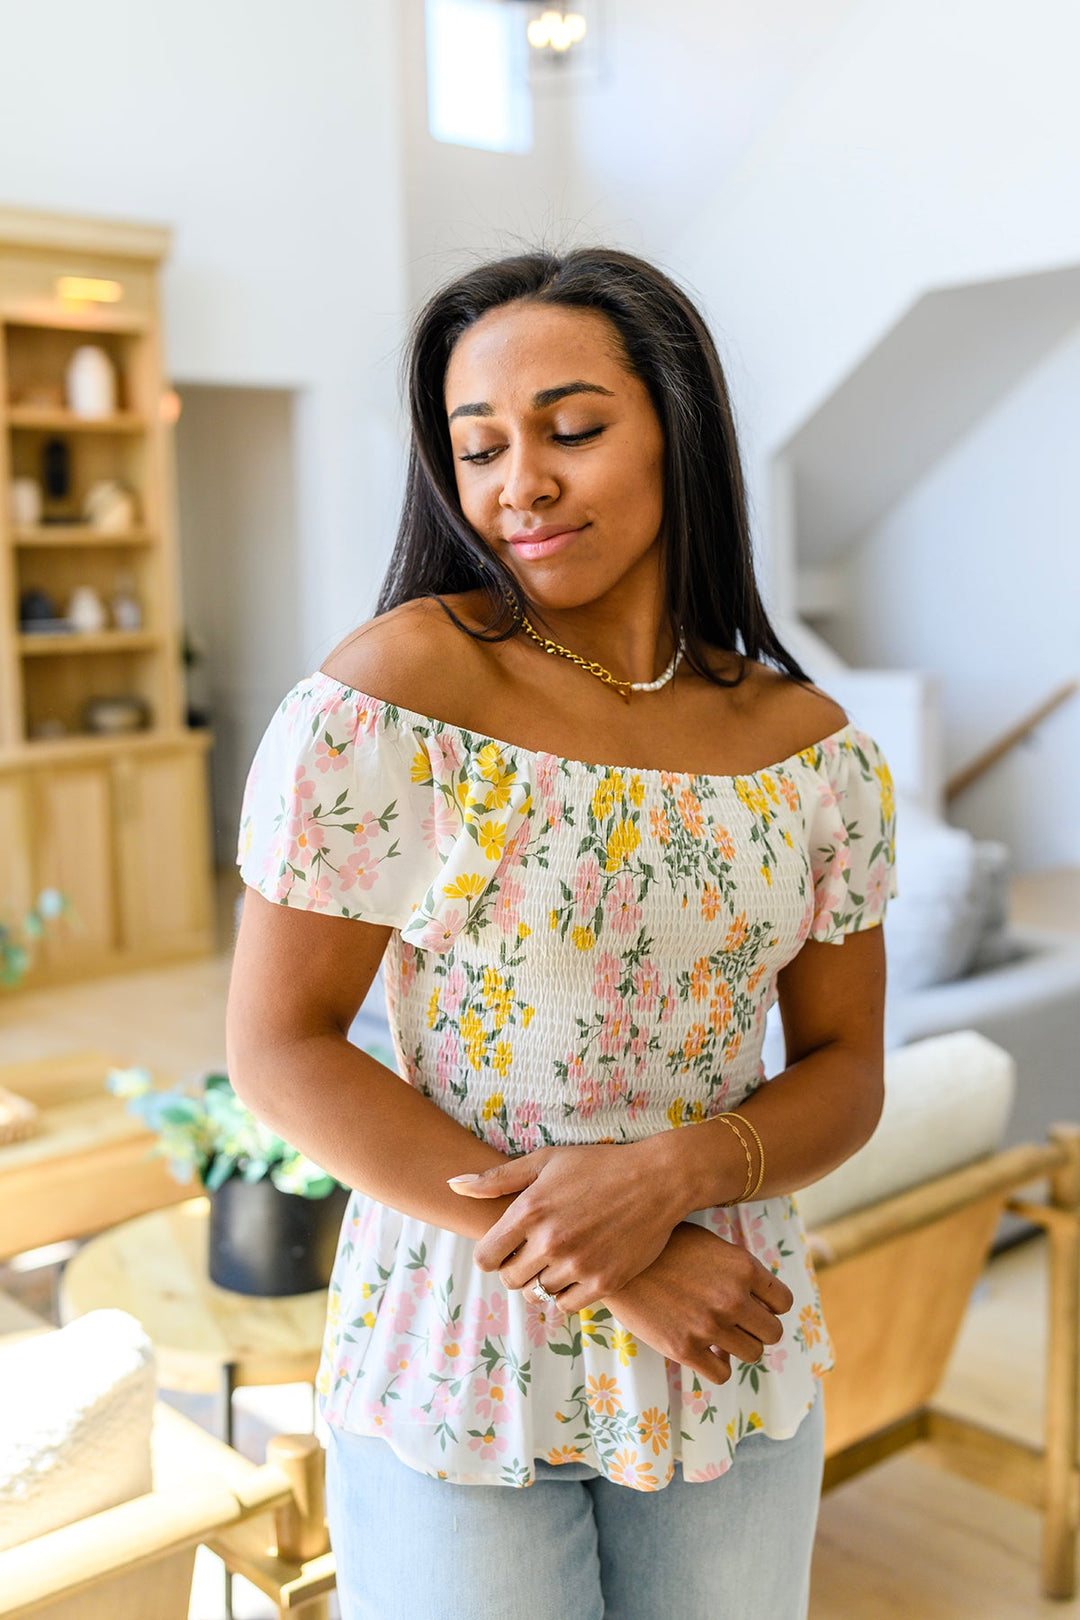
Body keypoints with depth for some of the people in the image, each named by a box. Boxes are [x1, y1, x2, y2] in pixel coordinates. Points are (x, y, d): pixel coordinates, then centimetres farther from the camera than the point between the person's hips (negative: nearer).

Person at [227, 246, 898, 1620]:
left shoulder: (812, 748, -3)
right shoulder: (398, 694, -15)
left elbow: (846, 1075, 2)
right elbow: (277, 1049, -14)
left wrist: (670, 1171, -19)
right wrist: (601, 1267, -18)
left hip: (736, 1375, 4)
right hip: (458, 1379, -3)